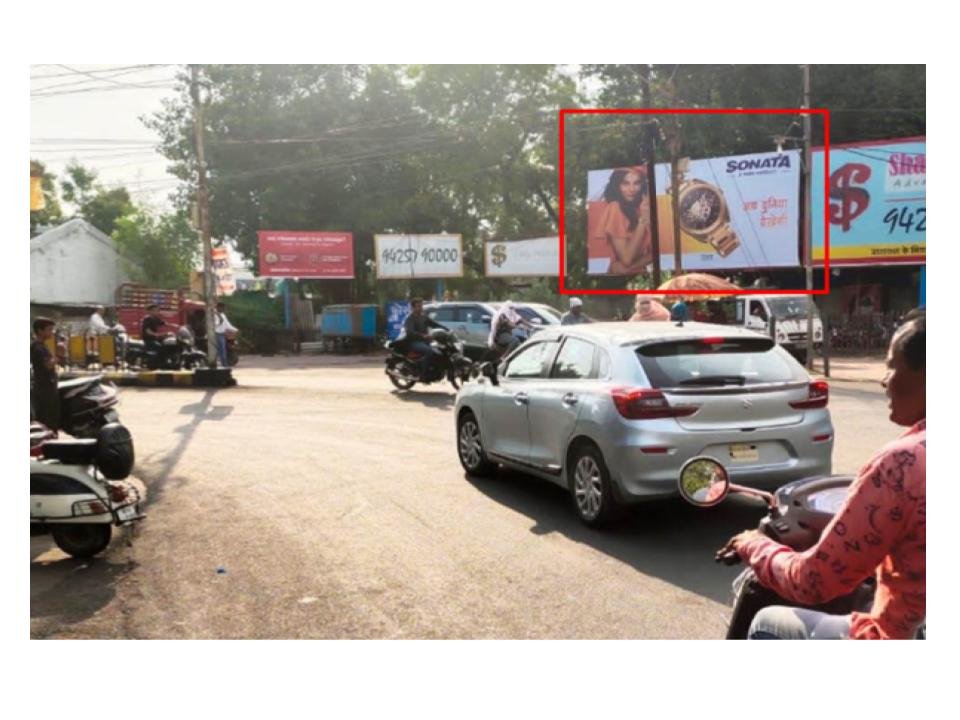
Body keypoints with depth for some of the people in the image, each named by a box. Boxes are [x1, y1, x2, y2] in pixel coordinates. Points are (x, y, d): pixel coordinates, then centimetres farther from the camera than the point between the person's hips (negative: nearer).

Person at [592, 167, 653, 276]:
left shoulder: (645, 208, 4)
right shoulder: (614, 208, -10)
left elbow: (653, 252, 3)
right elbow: (626, 259, -15)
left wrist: (630, 266, -13)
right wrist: (642, 221, -16)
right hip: (620, 276, -4)